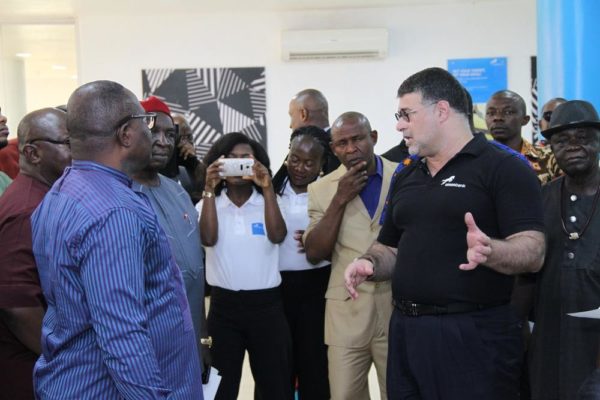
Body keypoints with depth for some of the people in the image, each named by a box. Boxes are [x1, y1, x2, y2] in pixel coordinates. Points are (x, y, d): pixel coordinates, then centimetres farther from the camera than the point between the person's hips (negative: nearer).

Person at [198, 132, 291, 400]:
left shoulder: (267, 202, 4)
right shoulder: (209, 204, 4)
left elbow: (277, 236, -15)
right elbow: (208, 239, -15)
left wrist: (267, 188, -20)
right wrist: (209, 189, -17)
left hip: (266, 305, 0)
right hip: (223, 305, 0)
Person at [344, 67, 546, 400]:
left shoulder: (503, 167, -6)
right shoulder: (406, 178, 16)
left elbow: (532, 252, -13)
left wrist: (489, 251, -32)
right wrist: (369, 264, -1)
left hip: (474, 334, -6)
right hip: (405, 331, 7)